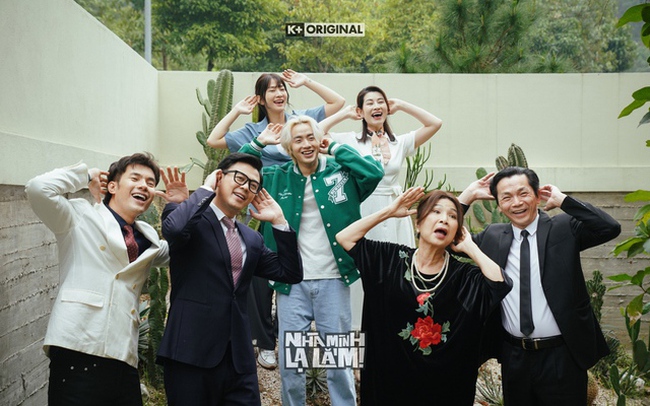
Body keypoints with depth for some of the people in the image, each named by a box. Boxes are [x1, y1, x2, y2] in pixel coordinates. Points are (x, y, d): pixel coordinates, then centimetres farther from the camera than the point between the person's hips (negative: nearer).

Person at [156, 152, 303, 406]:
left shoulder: (252, 239, 18)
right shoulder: (191, 218, -1)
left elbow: (291, 274, 13)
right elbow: (174, 228, -25)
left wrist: (278, 221, 8)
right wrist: (205, 189, -9)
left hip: (239, 358, 6)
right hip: (192, 353, -6)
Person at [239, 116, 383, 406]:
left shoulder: (340, 172, 0)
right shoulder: (277, 178, 5)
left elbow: (374, 172, -17)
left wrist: (335, 148, -9)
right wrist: (259, 143, 1)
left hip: (332, 280, -1)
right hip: (292, 282, 2)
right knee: (289, 362, 7)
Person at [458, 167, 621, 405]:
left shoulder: (563, 229, -3)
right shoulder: (492, 237, 7)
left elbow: (610, 228, -16)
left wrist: (562, 200, -13)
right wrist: (468, 195, 2)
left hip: (562, 357, -3)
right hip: (514, 357, 3)